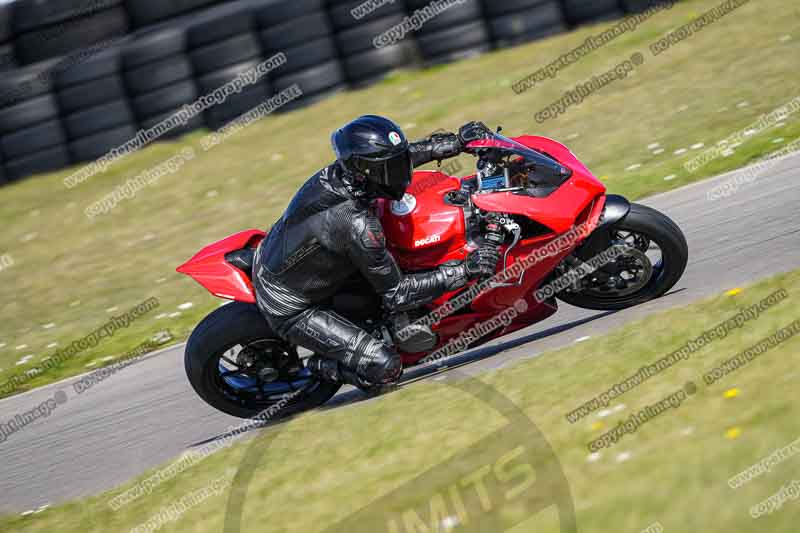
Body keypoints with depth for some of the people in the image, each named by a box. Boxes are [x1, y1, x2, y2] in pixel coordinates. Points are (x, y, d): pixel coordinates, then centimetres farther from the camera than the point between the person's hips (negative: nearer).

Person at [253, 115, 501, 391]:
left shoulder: (340, 171, -13)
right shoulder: (358, 226, -34)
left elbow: (401, 155, 10)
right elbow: (395, 296, -25)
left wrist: (457, 141, 5)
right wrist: (464, 271, -27)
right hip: (288, 310, -9)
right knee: (386, 366, -17)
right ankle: (321, 367, 9)